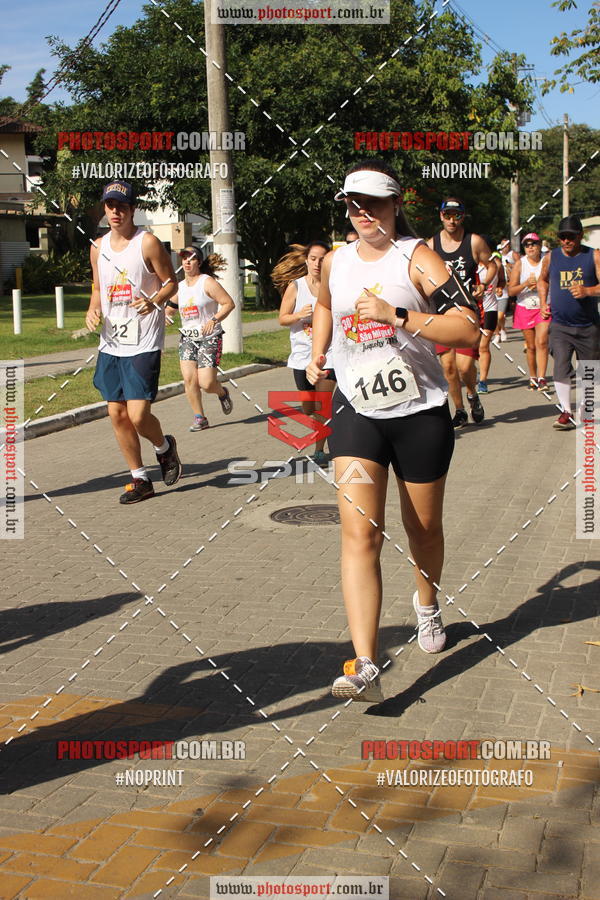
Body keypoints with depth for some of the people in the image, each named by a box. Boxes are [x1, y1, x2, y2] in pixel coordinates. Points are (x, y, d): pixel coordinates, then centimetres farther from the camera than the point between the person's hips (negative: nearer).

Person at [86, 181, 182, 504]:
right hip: (110, 344, 6)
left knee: (138, 415, -12)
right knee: (117, 414, 6)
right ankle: (140, 479, 21)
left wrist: (153, 301, -23)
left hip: (143, 344, -6)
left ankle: (164, 447, 23)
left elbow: (170, 282, -3)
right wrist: (93, 310, -1)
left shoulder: (148, 243, -7)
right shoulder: (98, 248, 10)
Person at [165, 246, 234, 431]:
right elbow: (171, 304, 28)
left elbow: (229, 303, -12)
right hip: (187, 337, 5)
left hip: (209, 338, -5)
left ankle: (222, 392, 25)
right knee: (189, 378, -10)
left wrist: (214, 319, -23)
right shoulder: (180, 286, 11)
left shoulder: (207, 282, -8)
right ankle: (199, 418, 3)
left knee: (206, 383, -11)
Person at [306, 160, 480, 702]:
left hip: (420, 414, -2)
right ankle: (365, 668, -17)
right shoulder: (335, 262, 6)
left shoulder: (416, 258, -9)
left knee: (423, 529, 14)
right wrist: (318, 355, 17)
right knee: (359, 533, -13)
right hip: (356, 410, 3)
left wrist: (398, 316, -27)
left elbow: (469, 330, -20)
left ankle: (427, 603, 47)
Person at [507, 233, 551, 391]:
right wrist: (526, 284, -20)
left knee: (541, 342, -17)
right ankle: (533, 377, 24)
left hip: (544, 308, -1)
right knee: (531, 346, 8)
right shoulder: (520, 264, -1)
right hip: (525, 308, 1)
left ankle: (541, 378, -17)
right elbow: (511, 291, -5)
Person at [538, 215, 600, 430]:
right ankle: (566, 412, -12)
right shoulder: (551, 257, 4)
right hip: (560, 325, 1)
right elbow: (543, 280, 23)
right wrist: (543, 303, 10)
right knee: (561, 367, -14)